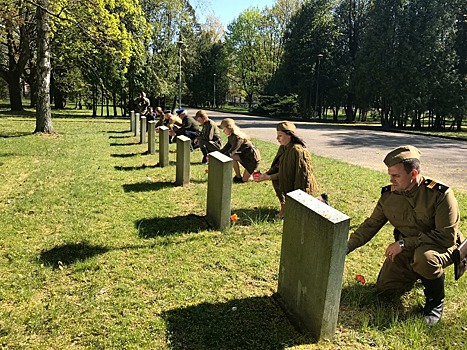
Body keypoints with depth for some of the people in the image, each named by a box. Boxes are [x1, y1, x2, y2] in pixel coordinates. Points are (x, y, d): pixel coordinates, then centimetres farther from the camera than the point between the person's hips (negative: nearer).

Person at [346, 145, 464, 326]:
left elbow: (447, 236, -26)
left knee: (424, 258, -39)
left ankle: (435, 301, -7)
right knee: (385, 290, 0)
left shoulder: (440, 194, -24)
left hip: (441, 246, -5)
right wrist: (345, 248, -12)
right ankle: (417, 272, 27)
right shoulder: (388, 195, -9)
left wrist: (404, 243, -28)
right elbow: (370, 226, -2)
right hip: (407, 249, 5)